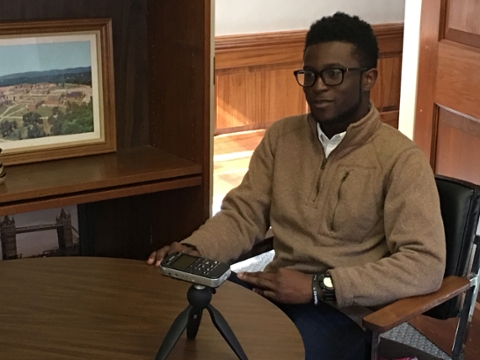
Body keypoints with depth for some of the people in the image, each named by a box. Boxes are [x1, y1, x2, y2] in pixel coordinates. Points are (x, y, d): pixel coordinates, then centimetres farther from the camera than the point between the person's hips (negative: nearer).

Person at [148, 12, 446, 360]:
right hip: (276, 293, 5)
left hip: (346, 311, -4)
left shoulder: (401, 160, -8)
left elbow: (426, 265, -16)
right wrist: (191, 249, -12)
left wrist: (318, 286, -22)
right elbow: (244, 215, 9)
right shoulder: (281, 136, 9)